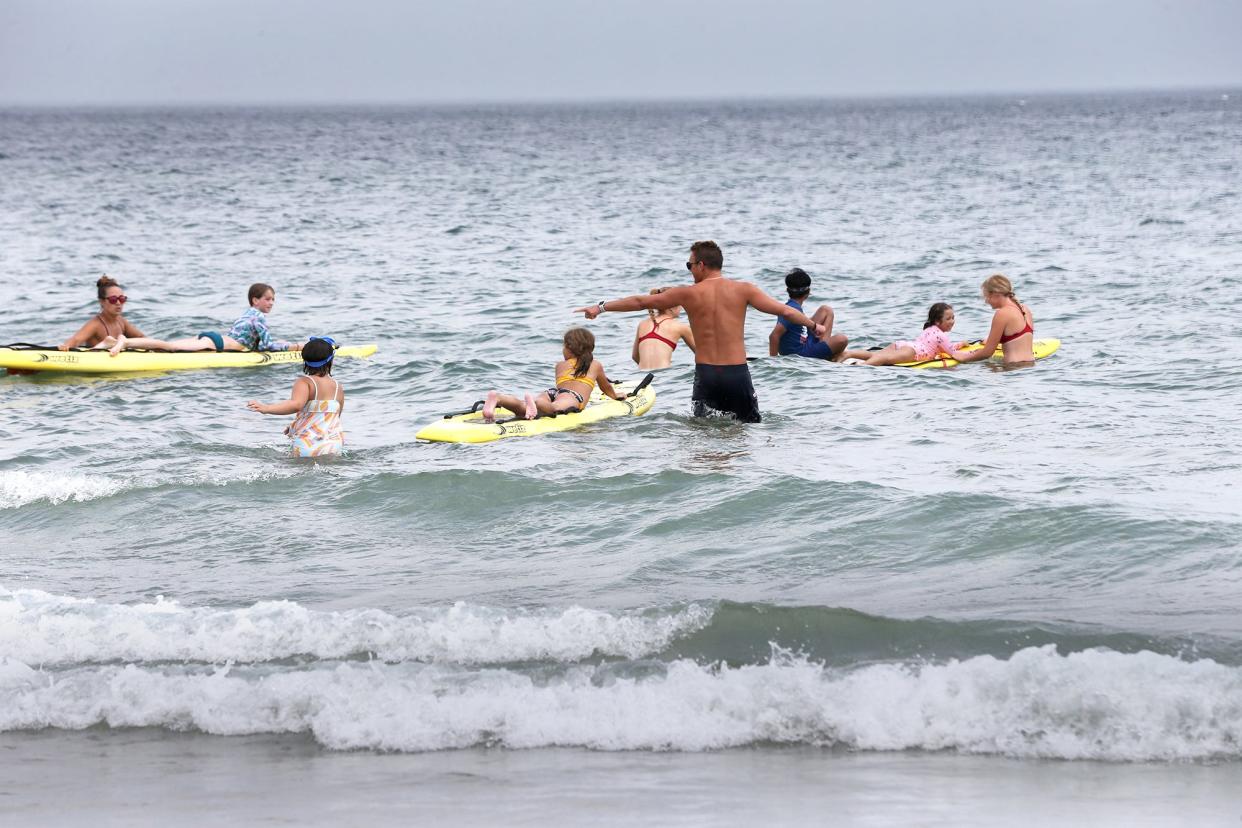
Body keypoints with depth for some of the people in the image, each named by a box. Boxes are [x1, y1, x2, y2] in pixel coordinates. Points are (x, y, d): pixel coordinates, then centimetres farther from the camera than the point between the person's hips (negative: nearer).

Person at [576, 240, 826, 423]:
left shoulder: (688, 294, 0)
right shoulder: (742, 290, 0)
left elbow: (640, 302, 8)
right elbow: (783, 311, 3)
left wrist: (601, 307, 18)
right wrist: (814, 326, 18)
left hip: (706, 373, 0)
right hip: (738, 373, 0)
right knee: (751, 425, 7)